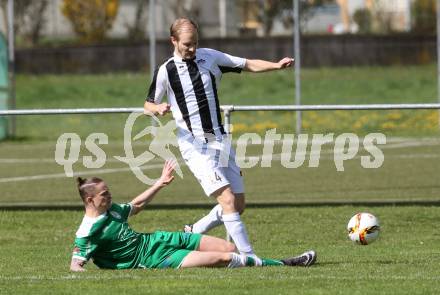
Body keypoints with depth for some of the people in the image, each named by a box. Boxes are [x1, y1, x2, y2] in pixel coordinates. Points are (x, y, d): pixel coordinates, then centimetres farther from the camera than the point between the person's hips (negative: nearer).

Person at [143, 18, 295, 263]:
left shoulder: (210, 57, 5)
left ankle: (194, 233, 24)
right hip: (195, 145, -6)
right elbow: (148, 105, 7)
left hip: (220, 141, 6)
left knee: (239, 204, 5)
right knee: (227, 199, -18)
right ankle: (248, 256, -18)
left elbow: (248, 65, 11)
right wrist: (159, 109, -16)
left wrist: (276, 66, -4)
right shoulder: (165, 72, -4)